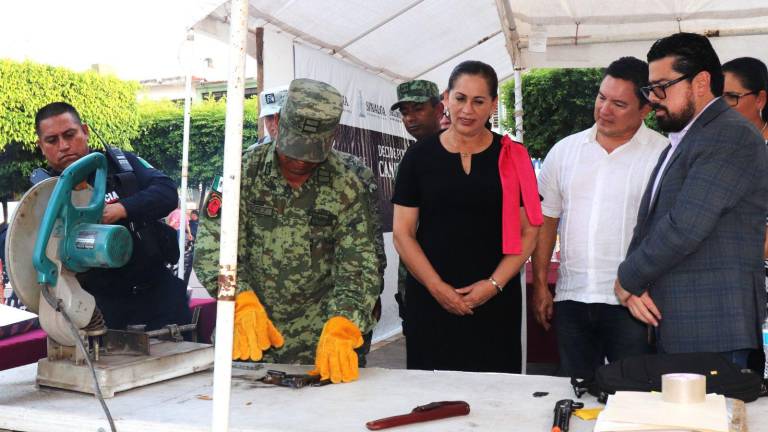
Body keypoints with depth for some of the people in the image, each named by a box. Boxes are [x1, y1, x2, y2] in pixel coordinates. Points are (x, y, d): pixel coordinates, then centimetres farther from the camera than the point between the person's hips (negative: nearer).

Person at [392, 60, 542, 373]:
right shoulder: (419, 156, 4)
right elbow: (403, 233, 3)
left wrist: (494, 283, -8)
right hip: (430, 298, 0)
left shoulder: (512, 157, 5)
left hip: (495, 300, 0)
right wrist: (437, 287, -7)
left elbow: (527, 232, 4)